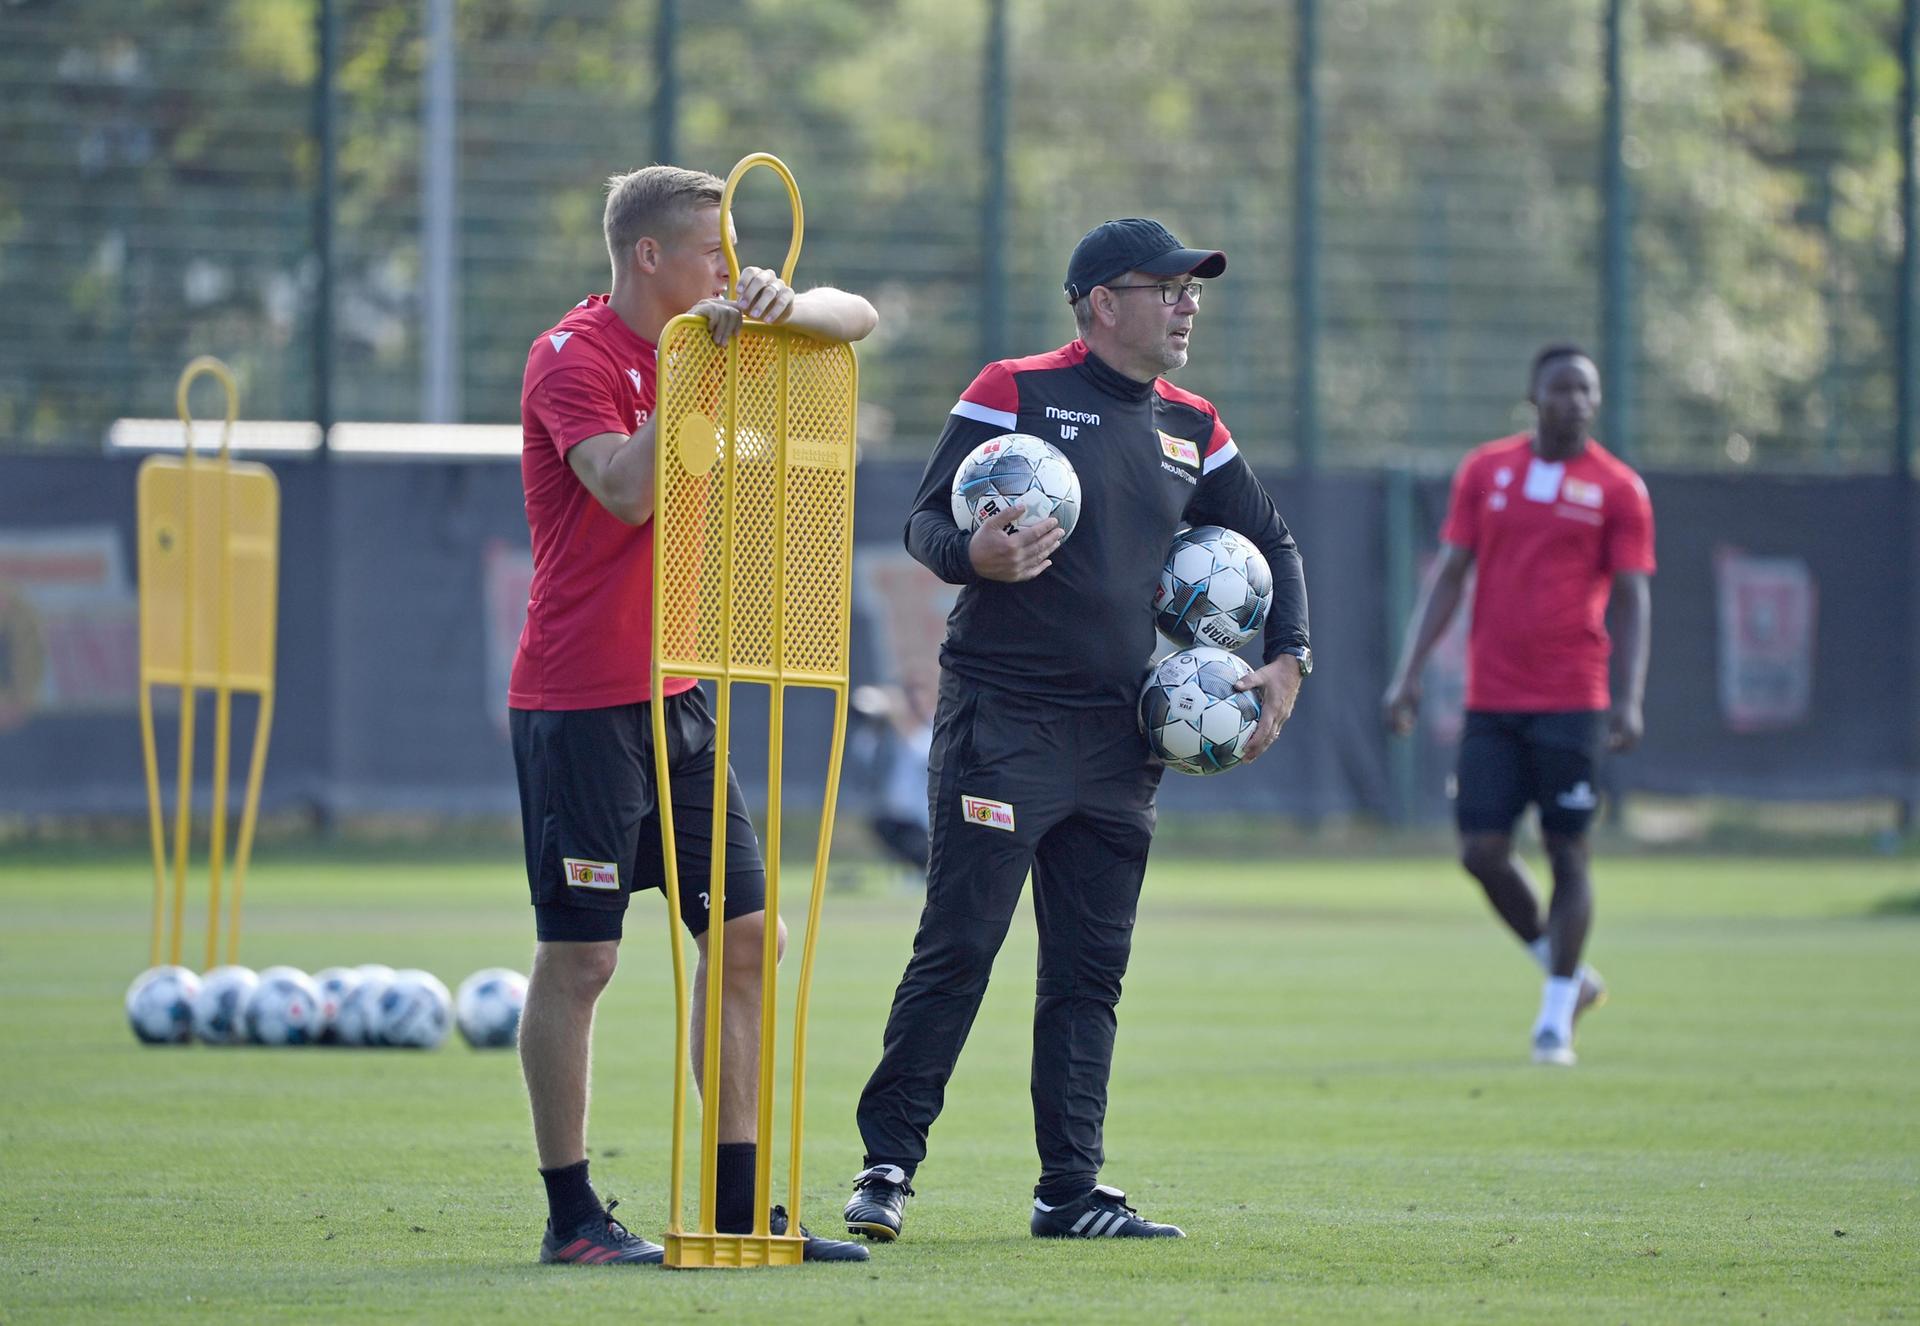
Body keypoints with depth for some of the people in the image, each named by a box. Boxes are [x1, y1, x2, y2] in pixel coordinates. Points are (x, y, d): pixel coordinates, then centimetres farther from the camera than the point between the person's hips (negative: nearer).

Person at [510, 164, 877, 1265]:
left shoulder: (709, 339, 11)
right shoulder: (574, 356, -11)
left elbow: (858, 319, 12)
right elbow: (629, 492, -24)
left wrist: (790, 308, -9)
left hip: (677, 696, 8)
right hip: (579, 705, -8)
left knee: (747, 934, 6)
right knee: (580, 957, -5)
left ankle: (741, 1206, 11)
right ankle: (572, 1216, 1)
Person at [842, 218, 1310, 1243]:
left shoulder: (1190, 428, 14)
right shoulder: (1014, 391, -3)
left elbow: (1269, 542, 25)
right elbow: (926, 521, -6)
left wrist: (1286, 659, 11)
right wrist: (976, 555, -28)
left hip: (1119, 740, 6)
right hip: (1001, 725, -6)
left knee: (1089, 974, 6)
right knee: (956, 952, -8)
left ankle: (1070, 1191, 9)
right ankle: (886, 1165, -2)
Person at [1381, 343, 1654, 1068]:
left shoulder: (1618, 490, 1)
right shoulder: (1485, 470, 8)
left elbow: (1632, 600, -2)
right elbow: (1448, 577, 10)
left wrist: (1631, 699, -14)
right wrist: (1408, 673, 3)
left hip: (1570, 702, -3)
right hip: (1491, 701, 3)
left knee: (1568, 852, -3)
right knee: (1482, 851, -3)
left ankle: (1555, 1021, 6)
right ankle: (1567, 975, 18)